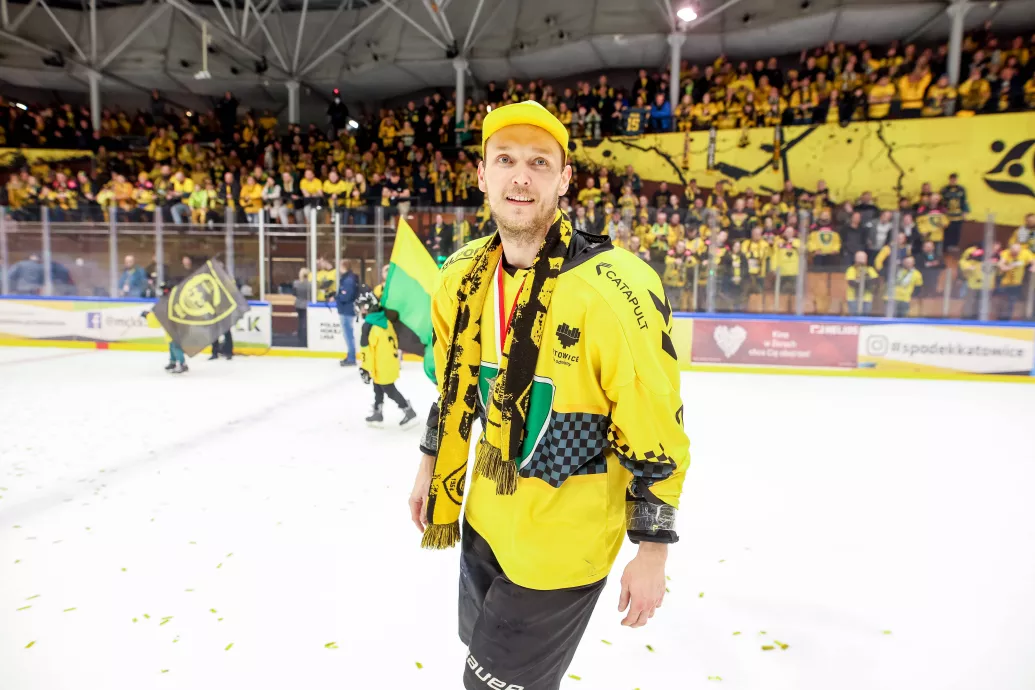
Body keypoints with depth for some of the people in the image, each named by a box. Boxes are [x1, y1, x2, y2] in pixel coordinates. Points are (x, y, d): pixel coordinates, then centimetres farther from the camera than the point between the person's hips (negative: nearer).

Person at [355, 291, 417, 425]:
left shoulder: (369, 326, -19)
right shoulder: (386, 320, 5)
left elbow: (366, 350, -20)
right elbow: (394, 341, 14)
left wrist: (365, 368, -15)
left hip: (382, 366, -8)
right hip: (391, 362, 9)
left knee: (390, 391, 3)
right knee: (378, 388, 19)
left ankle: (409, 411, 7)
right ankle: (377, 413, 28)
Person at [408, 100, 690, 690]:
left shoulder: (616, 288, -24)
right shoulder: (463, 276, -3)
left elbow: (655, 429, -18)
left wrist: (652, 552, -13)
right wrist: (432, 465, 17)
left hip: (563, 538, -6)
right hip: (486, 518, 7)